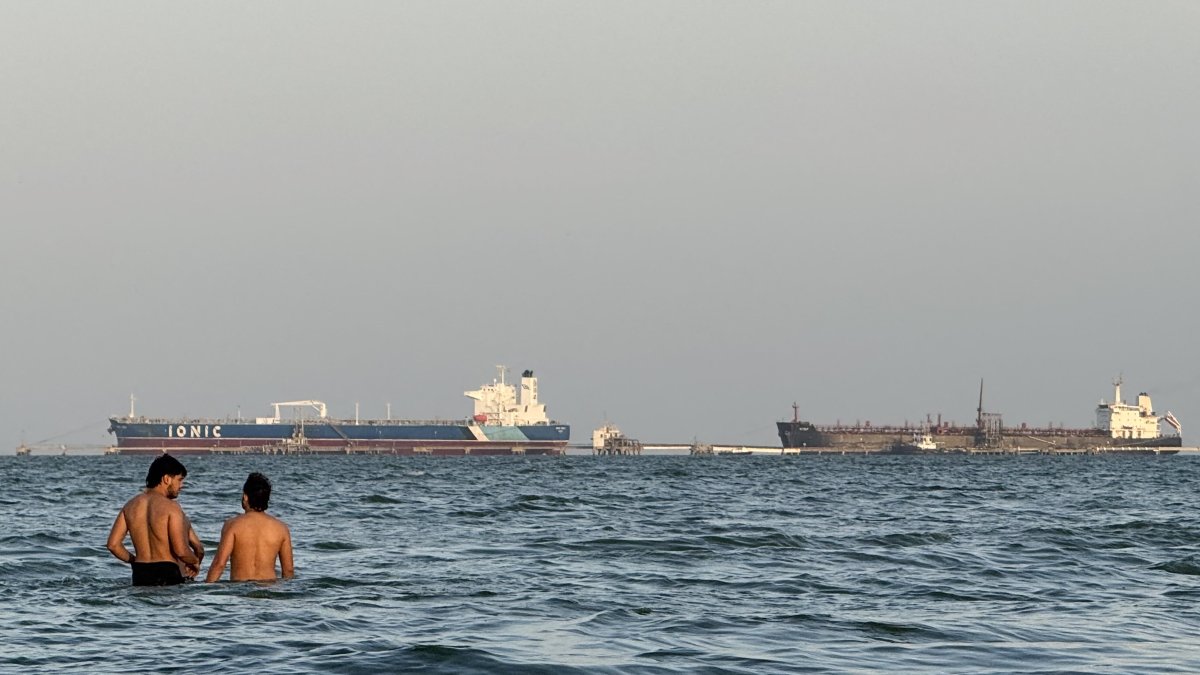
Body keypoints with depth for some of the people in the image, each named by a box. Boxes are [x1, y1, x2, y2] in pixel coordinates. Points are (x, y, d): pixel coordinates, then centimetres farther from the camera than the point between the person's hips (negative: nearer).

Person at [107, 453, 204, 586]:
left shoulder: (130, 506, 12)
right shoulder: (170, 507, -6)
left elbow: (113, 544, 9)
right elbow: (181, 551, -13)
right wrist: (195, 562, 7)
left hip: (140, 576, 6)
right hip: (167, 574, -6)